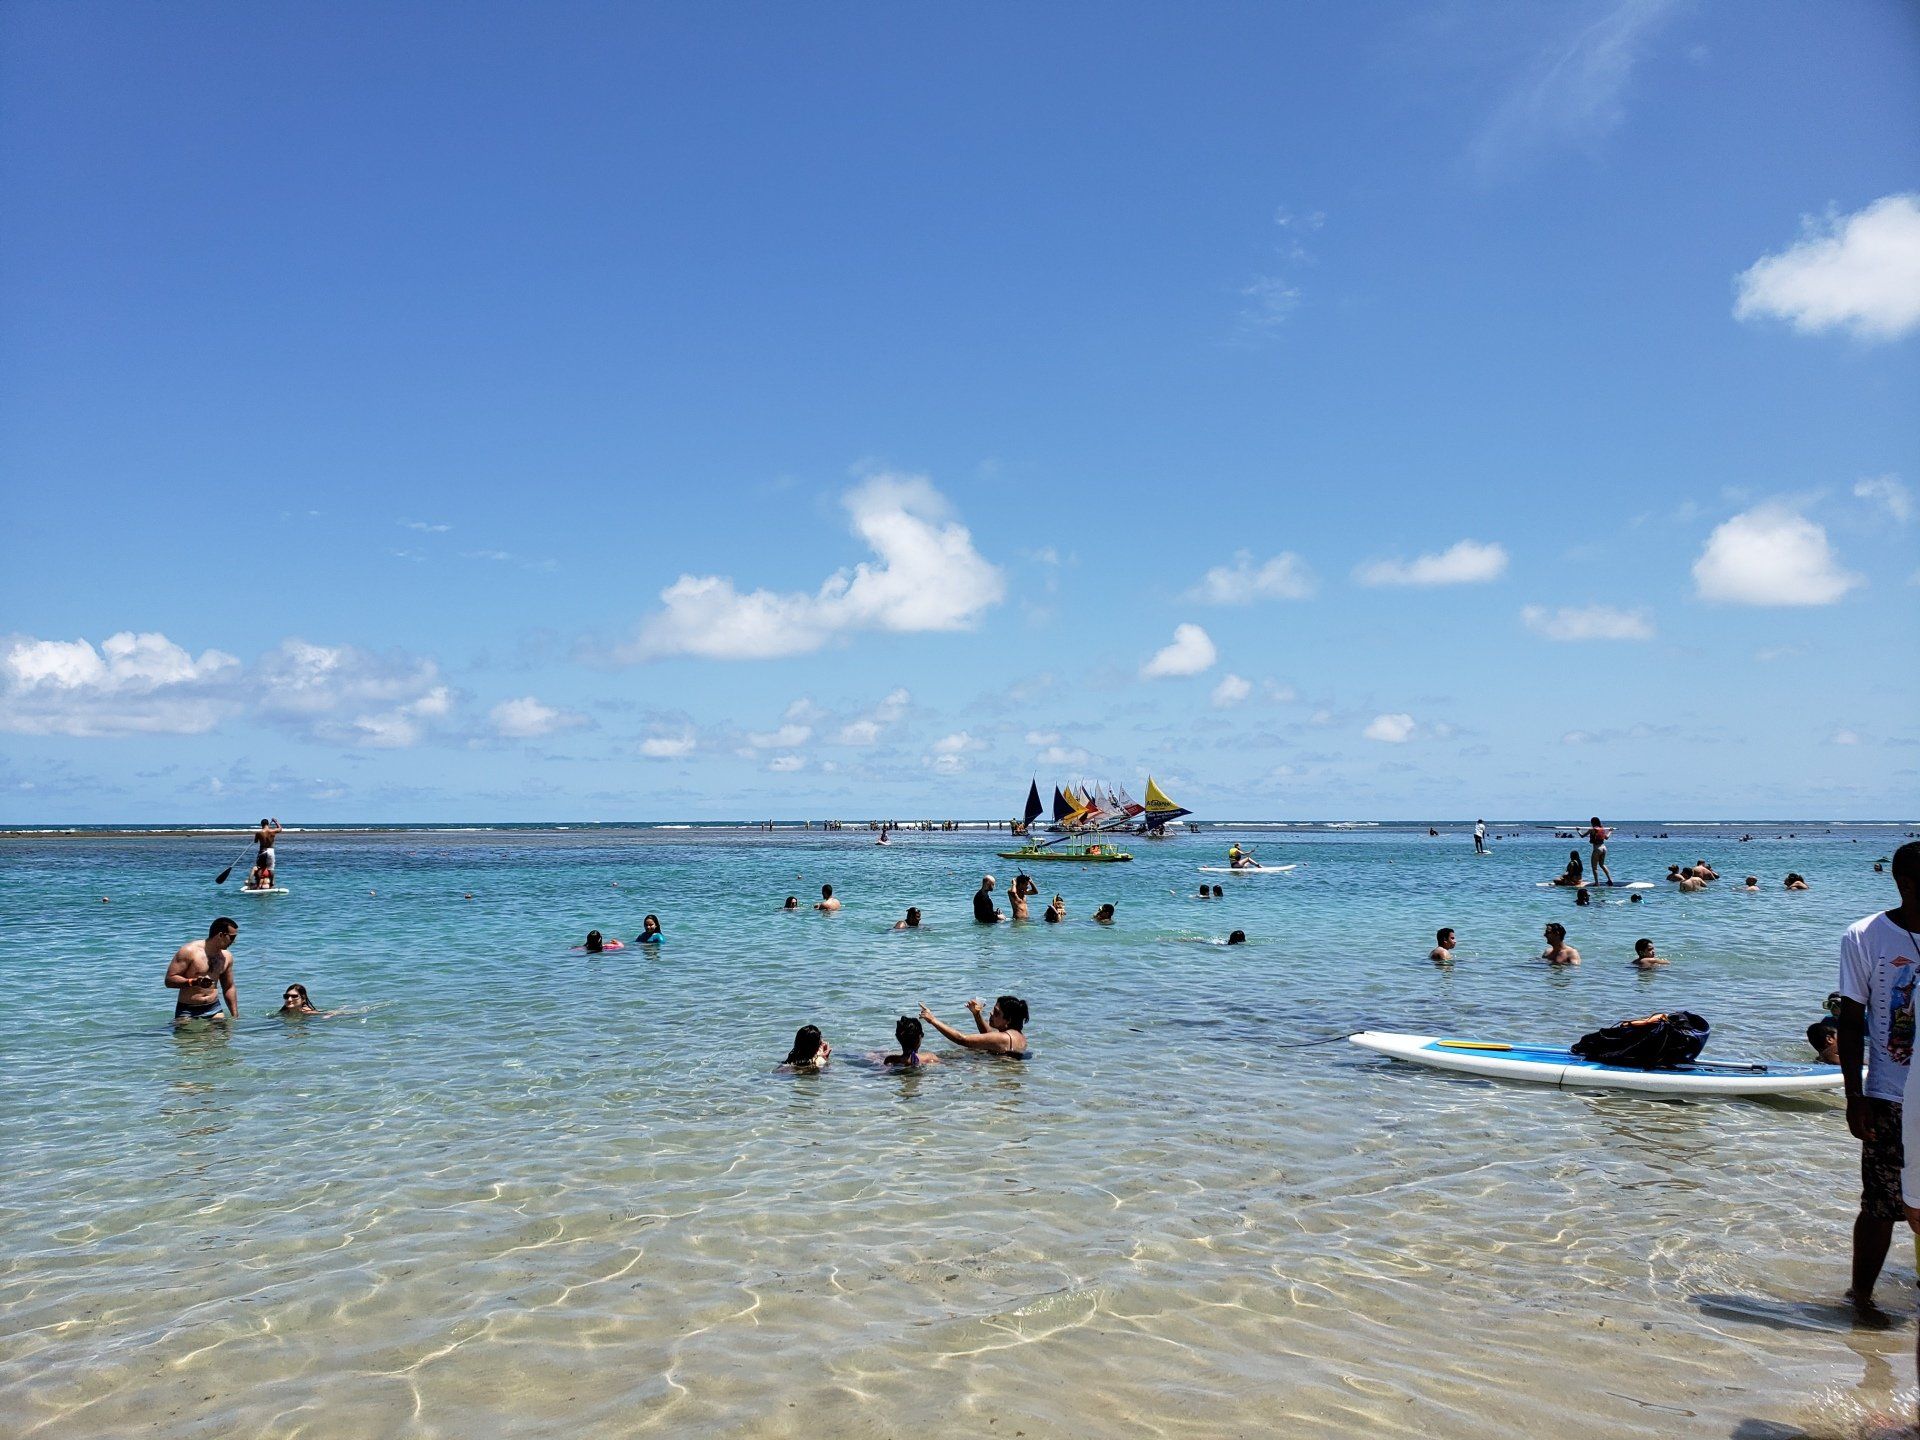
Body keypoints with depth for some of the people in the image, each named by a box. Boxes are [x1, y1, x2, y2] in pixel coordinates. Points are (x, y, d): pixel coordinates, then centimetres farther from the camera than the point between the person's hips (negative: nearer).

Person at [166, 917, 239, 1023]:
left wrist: (235, 1016, 14)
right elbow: (169, 980, -13)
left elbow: (229, 988, 17)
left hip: (214, 1010, 4)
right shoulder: (189, 951, -11)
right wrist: (194, 982, -28)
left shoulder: (226, 957, 8)